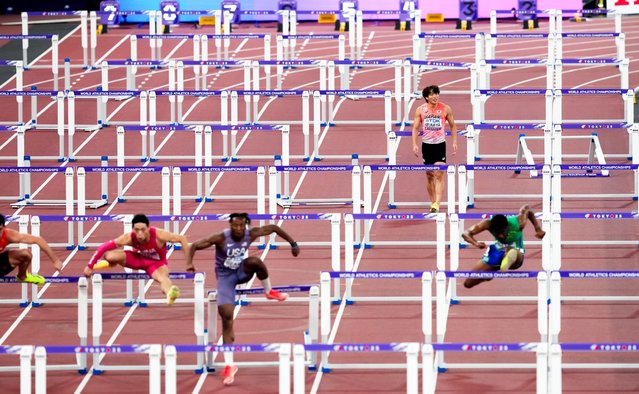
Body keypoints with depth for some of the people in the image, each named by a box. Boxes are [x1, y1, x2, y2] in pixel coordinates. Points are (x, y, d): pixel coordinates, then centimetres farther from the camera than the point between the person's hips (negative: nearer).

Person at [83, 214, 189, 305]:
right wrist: (90, 266, -23)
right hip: (139, 259, 2)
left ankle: (170, 293, -70)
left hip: (157, 263, -2)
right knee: (108, 255, -19)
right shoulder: (129, 238, -29)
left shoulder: (158, 235, -35)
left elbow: (182, 239, -25)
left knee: (163, 277, -38)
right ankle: (111, 264, 17)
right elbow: (104, 247, -23)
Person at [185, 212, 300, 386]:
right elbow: (195, 245, -20)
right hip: (225, 276, -2)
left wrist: (293, 243, -1)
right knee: (226, 316, -14)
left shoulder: (251, 234, -17)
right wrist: (190, 263, -37)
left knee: (255, 261, -34)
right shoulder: (221, 238, -25)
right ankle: (229, 365, -10)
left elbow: (274, 228, -2)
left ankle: (269, 292, -3)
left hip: (242, 271, 2)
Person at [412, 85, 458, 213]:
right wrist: (414, 144, -6)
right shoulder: (420, 110, 0)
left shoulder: (445, 109, -2)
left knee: (439, 175, -13)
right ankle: (433, 201, 19)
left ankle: (437, 203, -19)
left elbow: (453, 126, 9)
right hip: (426, 144, 2)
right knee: (429, 175, 7)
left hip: (440, 144, -2)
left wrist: (454, 142, 2)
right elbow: (415, 128, 4)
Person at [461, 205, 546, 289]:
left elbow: (527, 209, -6)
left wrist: (538, 228, -13)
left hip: (516, 256, -3)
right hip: (497, 253, 3)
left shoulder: (517, 223, -28)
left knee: (512, 252, -43)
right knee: (468, 284, 8)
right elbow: (466, 234, -31)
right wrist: (475, 243, -52)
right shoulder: (488, 224, -26)